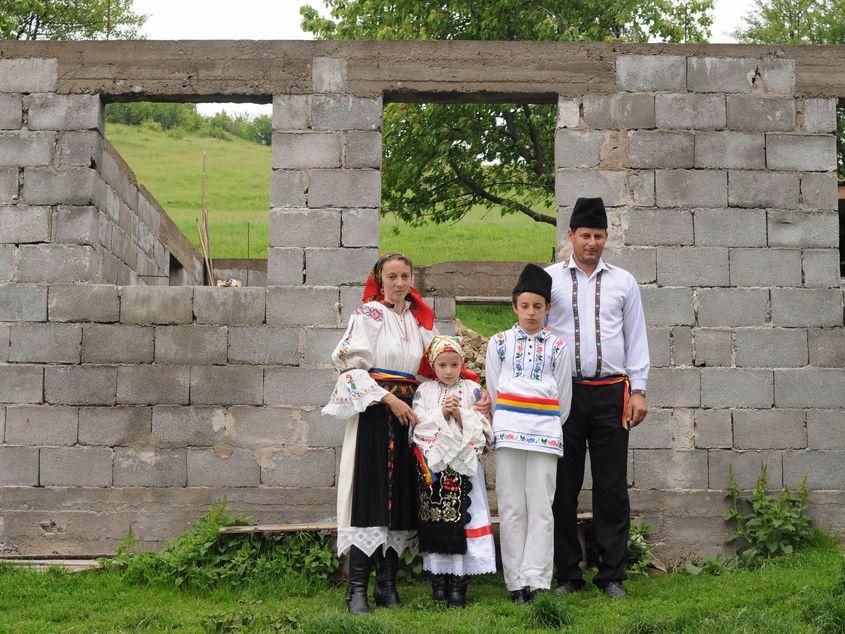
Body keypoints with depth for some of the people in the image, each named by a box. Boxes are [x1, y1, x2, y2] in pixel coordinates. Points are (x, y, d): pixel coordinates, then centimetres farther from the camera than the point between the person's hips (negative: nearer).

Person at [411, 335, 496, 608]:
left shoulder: (472, 390, 9)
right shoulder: (424, 390, 11)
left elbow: (483, 426, 3)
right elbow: (417, 423, 0)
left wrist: (461, 415, -11)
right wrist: (441, 412, -10)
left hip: (464, 465, -1)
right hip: (432, 464, 1)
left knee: (462, 517, -7)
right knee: (435, 519, 0)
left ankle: (459, 582, -2)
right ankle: (438, 579, 9)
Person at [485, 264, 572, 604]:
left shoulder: (558, 346, 10)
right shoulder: (499, 343, 11)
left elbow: (563, 398, 12)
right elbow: (494, 391, 12)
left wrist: (551, 427, 10)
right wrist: (506, 424, 10)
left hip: (545, 433, 0)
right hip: (508, 431, 0)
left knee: (540, 508, -3)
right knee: (511, 508, -1)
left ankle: (536, 581, -3)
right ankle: (516, 583, 1)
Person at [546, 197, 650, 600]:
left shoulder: (623, 282, 11)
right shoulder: (549, 278, 6)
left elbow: (636, 338, 11)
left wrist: (638, 390, 2)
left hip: (611, 393, 1)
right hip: (563, 392, -1)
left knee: (612, 488, 2)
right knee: (564, 487, 3)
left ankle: (612, 576, 9)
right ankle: (567, 575, 11)